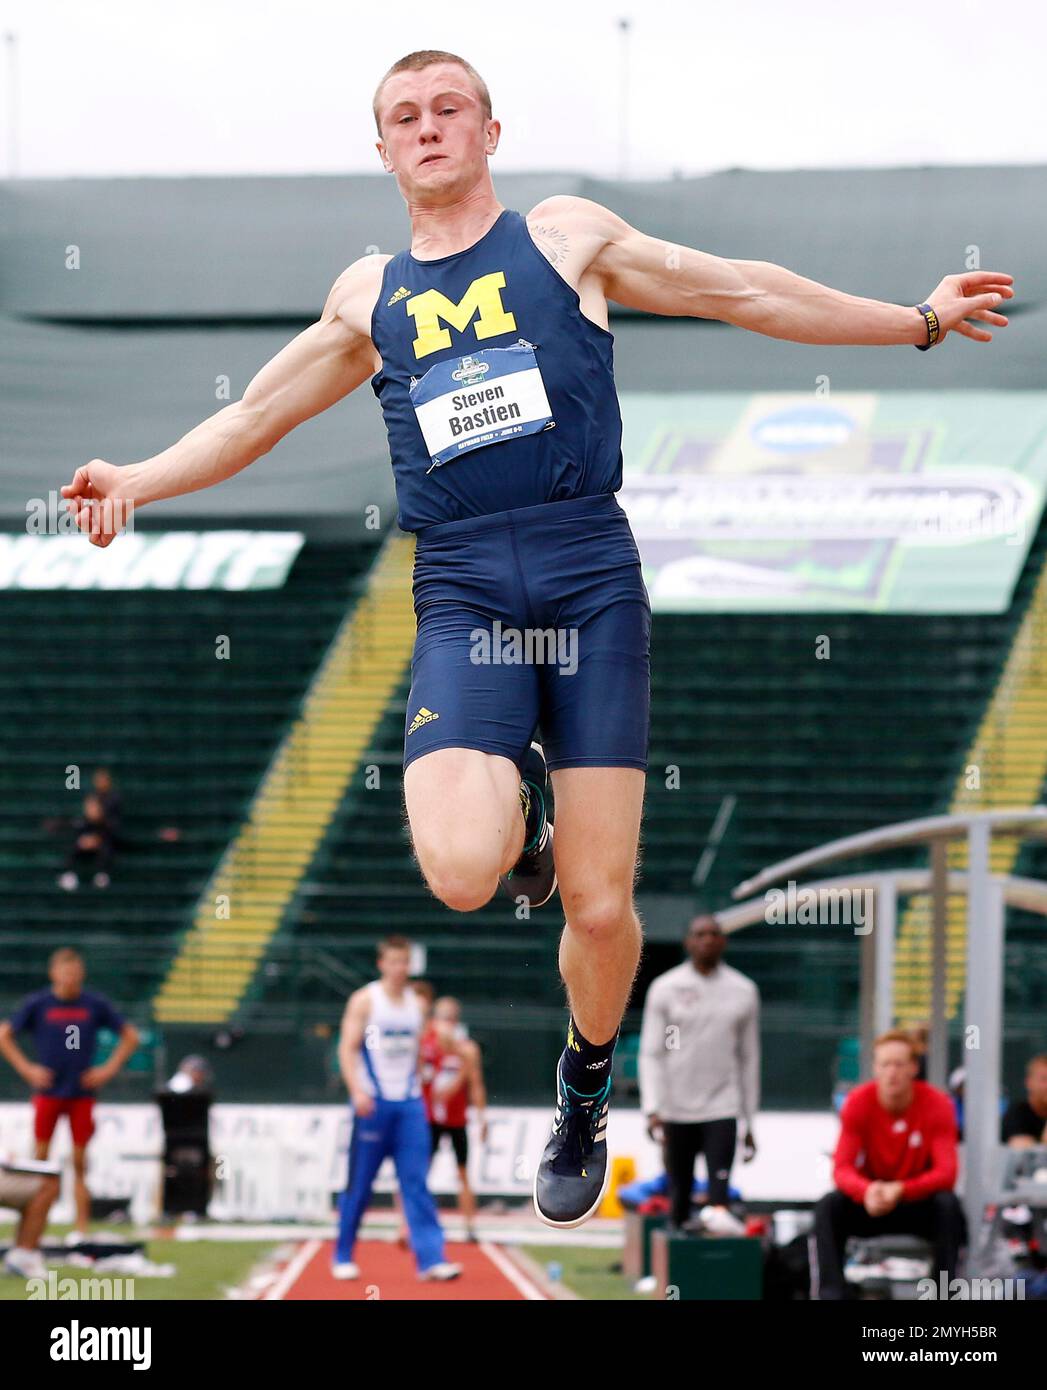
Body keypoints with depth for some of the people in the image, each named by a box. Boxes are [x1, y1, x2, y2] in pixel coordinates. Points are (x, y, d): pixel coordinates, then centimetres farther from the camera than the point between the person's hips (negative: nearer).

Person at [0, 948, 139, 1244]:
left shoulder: (95, 1005, 2)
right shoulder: (37, 1004, 0)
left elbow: (130, 1036, 11)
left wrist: (109, 1069, 2)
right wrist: (26, 1069, -3)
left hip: (82, 1093, 0)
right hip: (48, 1093, 0)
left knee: (80, 1161, -2)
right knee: (40, 1158, -2)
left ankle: (81, 1228, 0)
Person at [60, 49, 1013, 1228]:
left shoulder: (566, 236, 10)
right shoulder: (369, 297, 16)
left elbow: (744, 293, 15)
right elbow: (258, 414, 24)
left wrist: (918, 321, 17)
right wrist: (141, 480, 10)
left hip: (590, 581, -1)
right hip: (462, 596, 1)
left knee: (600, 908, -3)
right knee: (459, 871, -25)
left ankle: (583, 1094, 26)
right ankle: (515, 814, 13)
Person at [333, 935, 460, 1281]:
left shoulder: (417, 1004, 12)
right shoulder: (364, 1000, -2)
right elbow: (347, 1048, -7)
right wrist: (357, 1091, -19)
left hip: (410, 1103, 4)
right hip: (373, 1103, -4)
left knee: (416, 1182, -4)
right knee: (359, 1184, 2)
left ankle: (430, 1259, -11)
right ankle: (343, 1256, 14)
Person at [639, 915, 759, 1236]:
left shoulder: (743, 991, 9)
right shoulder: (665, 989, 4)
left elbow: (749, 1058, 14)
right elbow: (650, 1053, 2)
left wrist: (750, 1123, 14)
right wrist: (652, 1109, -10)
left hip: (722, 1109, 0)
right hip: (676, 1110, 0)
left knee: (720, 1177, -22)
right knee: (679, 1191, 3)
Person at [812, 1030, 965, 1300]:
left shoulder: (937, 1104, -15)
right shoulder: (858, 1103, -12)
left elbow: (946, 1172, -22)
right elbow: (842, 1169, -18)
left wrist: (901, 1190, -41)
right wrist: (867, 1191, -42)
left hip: (918, 1204, -1)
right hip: (870, 1202, 1)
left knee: (948, 1205, -33)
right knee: (828, 1206, -27)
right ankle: (832, 1290, -32)